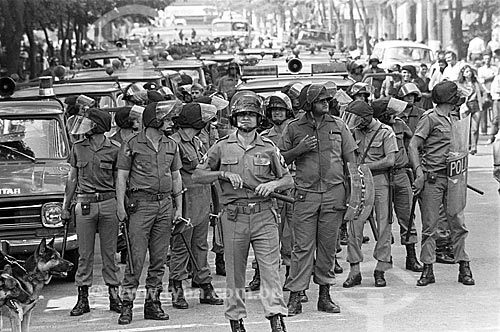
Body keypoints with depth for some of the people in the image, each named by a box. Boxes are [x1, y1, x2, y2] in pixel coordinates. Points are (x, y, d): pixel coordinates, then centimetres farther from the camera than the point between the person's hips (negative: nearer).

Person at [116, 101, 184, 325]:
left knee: (159, 258, 6)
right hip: (141, 203, -5)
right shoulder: (132, 145, -2)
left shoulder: (171, 146, 12)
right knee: (136, 257, -8)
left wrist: (179, 206, 13)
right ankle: (127, 305, -5)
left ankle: (153, 303, 13)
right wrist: (120, 205, -9)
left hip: (165, 204, 5)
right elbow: (121, 176, -1)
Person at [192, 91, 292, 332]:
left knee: (271, 268, -8)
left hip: (264, 215, 0)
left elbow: (288, 180, 11)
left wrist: (273, 184, -10)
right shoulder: (223, 147, 5)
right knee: (235, 272, 6)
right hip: (234, 216, 0)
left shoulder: (268, 148, 7)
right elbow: (197, 175, 5)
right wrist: (224, 174, -10)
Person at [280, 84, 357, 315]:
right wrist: (299, 149, -11)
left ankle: (325, 295, 14)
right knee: (303, 246, -4)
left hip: (334, 192, 2)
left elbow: (350, 159, 11)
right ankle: (295, 296, -2)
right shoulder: (294, 128, 4)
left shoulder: (337, 126, 8)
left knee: (328, 246, 6)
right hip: (306, 194, -2)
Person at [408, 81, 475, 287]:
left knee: (458, 223, 3)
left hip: (453, 177, 5)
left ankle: (464, 268, 8)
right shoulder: (430, 118, -6)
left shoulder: (455, 118, 14)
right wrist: (419, 172, -19)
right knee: (429, 225, 0)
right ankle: (428, 270, 5)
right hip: (432, 177, -5)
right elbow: (413, 146, -10)